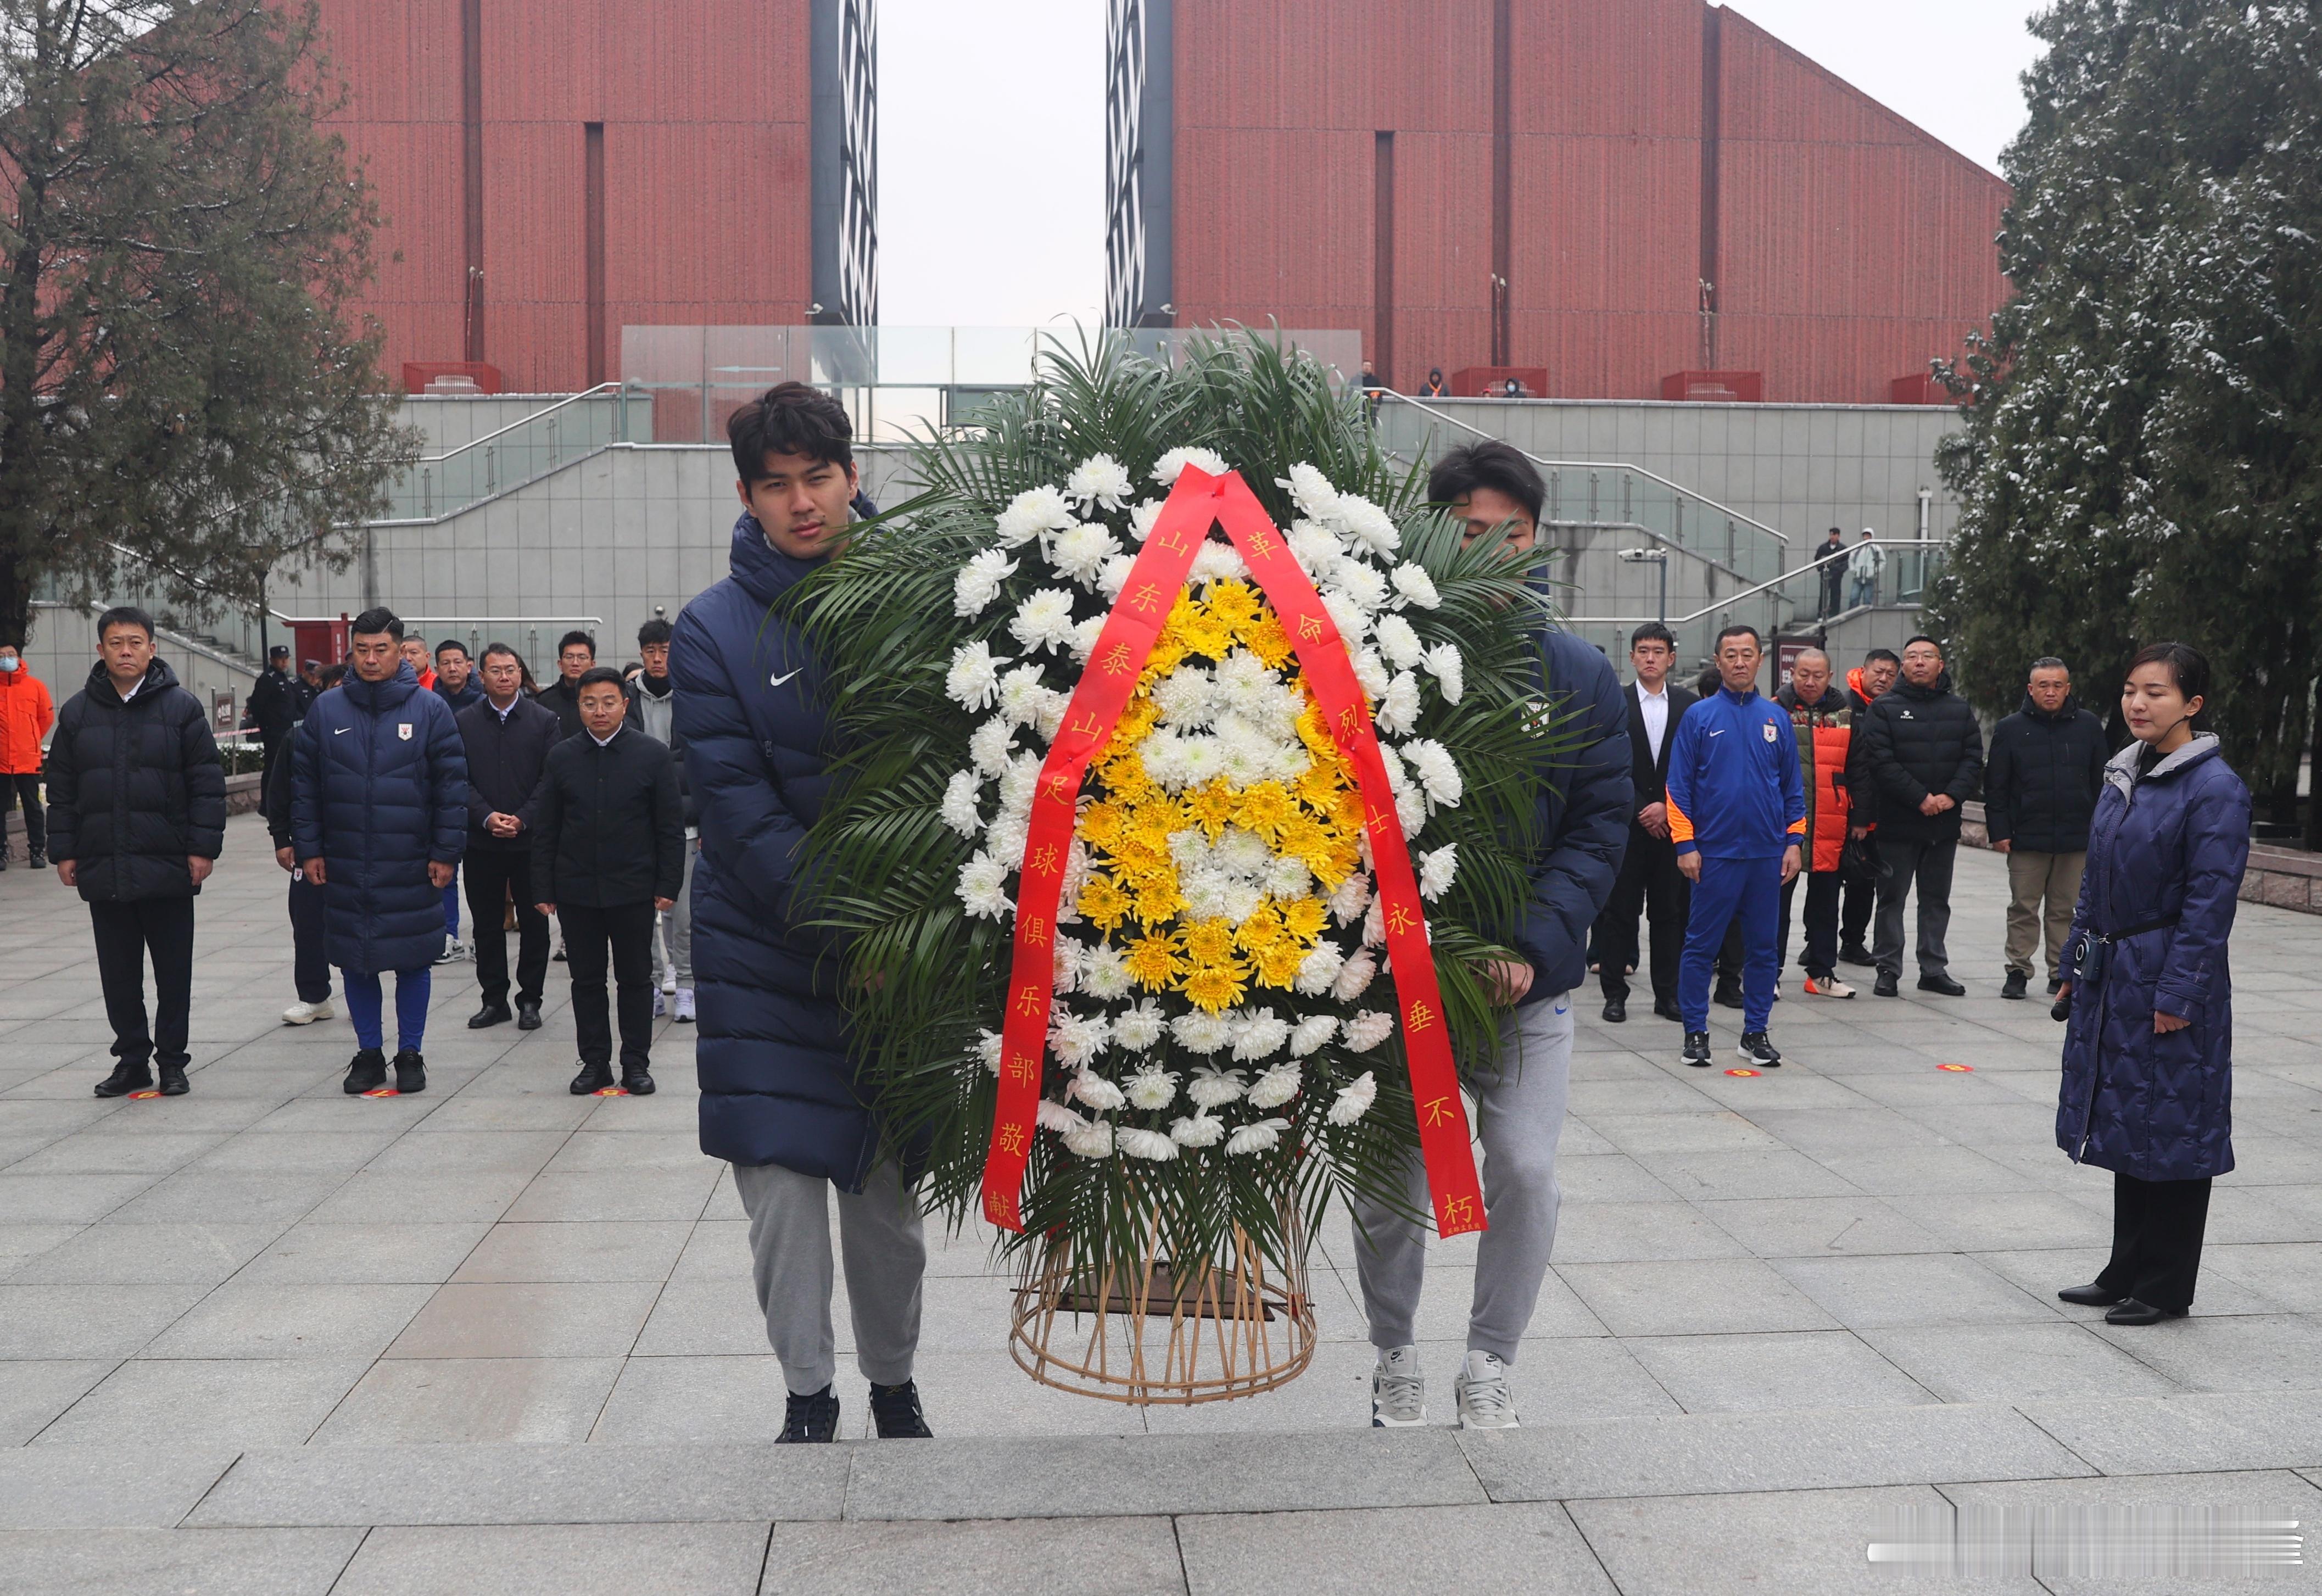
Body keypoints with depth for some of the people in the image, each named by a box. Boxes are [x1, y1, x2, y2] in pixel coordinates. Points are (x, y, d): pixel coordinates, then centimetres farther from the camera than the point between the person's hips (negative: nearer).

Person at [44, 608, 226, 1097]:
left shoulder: (182, 707, -2)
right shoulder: (78, 713, 7)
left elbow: (207, 783, -3)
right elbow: (62, 790, 11)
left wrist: (203, 847, -9)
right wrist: (64, 851, 5)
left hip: (168, 869, -3)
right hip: (103, 869, 3)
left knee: (174, 972, 5)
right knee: (119, 973, 9)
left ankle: (172, 1061, 16)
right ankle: (132, 1059, 20)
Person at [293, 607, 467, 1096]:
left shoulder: (430, 709, -2)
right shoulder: (326, 710, 3)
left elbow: (452, 785, -3)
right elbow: (304, 785, 6)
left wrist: (446, 852, -6)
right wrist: (308, 849, 1)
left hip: (412, 867, -2)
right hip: (345, 867, 2)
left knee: (413, 961, 5)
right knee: (355, 962, 8)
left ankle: (410, 1054, 18)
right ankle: (369, 1054, 21)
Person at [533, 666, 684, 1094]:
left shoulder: (653, 755, -2)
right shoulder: (561, 757, 4)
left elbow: (671, 828, -1)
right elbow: (545, 829, 6)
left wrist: (668, 885, -6)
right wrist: (543, 889, 1)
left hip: (634, 888, -2)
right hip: (577, 890, 2)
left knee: (635, 978, 7)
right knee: (586, 979, 8)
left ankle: (636, 1063, 17)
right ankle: (595, 1062, 18)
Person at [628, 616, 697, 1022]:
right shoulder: (627, 698, 4)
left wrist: (706, 825, -2)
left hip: (682, 822, -1)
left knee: (683, 912, 0)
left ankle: (685, 987, 10)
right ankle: (652, 982, 14)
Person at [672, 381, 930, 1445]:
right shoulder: (715, 630, -5)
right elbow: (738, 810, -10)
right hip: (766, 948, -1)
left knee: (886, 1187, 10)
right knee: (781, 1179, 0)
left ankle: (894, 1386, 30)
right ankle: (807, 1395, 19)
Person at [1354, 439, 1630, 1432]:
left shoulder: (1579, 675, 3)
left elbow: (1599, 827, 1)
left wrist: (1533, 944, -12)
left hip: (1526, 977, 2)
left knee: (1526, 1170, -5)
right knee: (1394, 1182, 6)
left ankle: (1489, 1366, 18)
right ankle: (1395, 1361, 29)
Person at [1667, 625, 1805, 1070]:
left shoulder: (1776, 718, 8)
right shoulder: (1699, 716, -1)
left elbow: (1793, 787, 12)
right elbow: (1679, 787, -3)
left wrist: (1793, 842, 4)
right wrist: (1685, 844, -9)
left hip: (1767, 854, 3)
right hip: (1714, 853, -3)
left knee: (1763, 948, 9)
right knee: (1701, 946, 1)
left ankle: (1756, 1033, 18)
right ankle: (1696, 1033, 11)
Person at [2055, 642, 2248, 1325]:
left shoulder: (2215, 789, -14)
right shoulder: (2124, 773, 9)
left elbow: (2210, 902, -16)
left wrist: (2179, 994, -18)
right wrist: (2077, 965, 14)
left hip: (2170, 985, -8)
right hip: (2113, 978, 8)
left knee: (2173, 1133, 2)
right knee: (2125, 1128, 15)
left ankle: (2165, 1288, 14)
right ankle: (2127, 1273, 26)